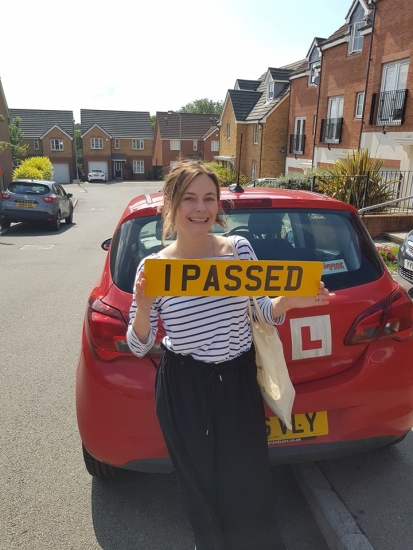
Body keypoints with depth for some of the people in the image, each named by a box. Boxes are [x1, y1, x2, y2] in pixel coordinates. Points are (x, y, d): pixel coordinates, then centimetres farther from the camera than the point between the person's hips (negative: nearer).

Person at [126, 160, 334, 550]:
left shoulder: (240, 248, -7)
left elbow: (267, 314, 1)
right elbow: (139, 347, -5)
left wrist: (289, 300, -21)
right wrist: (143, 308, -25)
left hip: (239, 380, 1)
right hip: (182, 389, 0)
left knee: (247, 484, 10)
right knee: (199, 483, 17)